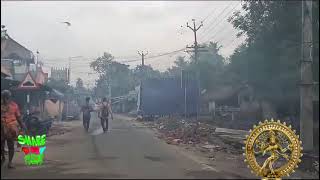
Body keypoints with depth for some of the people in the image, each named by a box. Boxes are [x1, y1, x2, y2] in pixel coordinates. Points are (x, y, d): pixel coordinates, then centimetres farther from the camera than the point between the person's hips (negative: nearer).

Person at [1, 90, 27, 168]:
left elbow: (18, 117, 6)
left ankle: (10, 162, 11)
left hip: (11, 129, -1)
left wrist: (23, 126, 1)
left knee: (11, 146, 2)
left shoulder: (14, 105, 1)